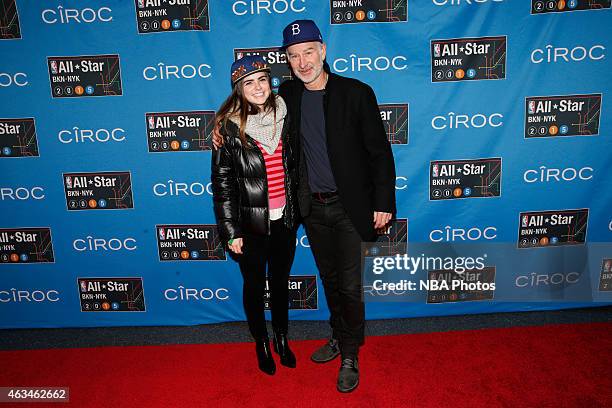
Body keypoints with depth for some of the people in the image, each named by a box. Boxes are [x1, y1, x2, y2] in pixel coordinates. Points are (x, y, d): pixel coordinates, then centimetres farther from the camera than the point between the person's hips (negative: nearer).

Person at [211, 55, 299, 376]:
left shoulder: (284, 115, -1)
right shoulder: (229, 126, -12)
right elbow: (222, 182, -10)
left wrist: (296, 210, 11)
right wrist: (230, 231, -12)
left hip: (284, 218, 3)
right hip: (251, 222, -3)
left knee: (281, 280, 19)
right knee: (254, 284, 14)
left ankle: (281, 338, 41)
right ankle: (261, 343, 37)